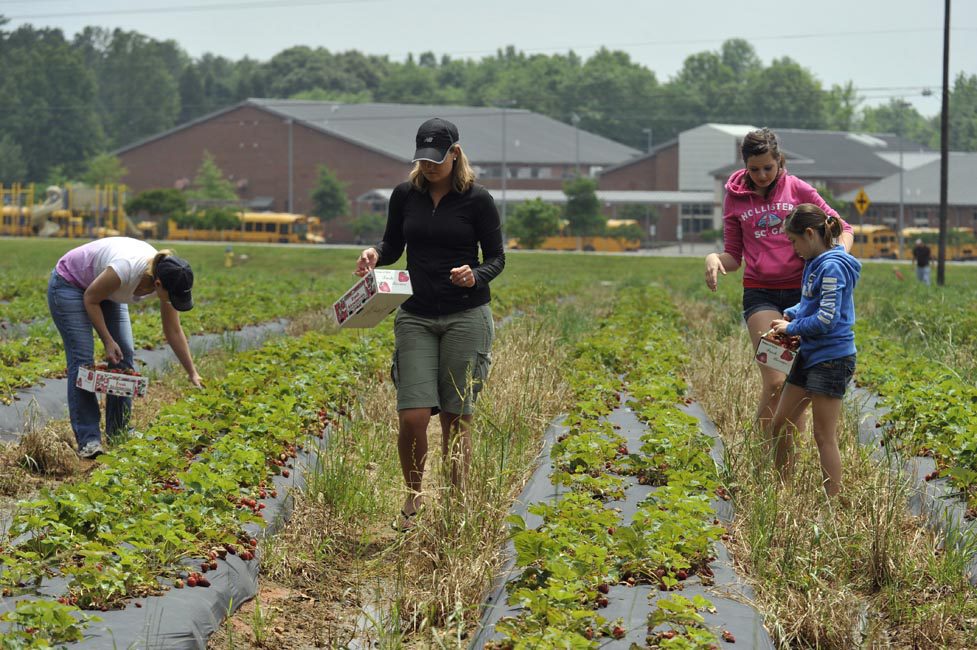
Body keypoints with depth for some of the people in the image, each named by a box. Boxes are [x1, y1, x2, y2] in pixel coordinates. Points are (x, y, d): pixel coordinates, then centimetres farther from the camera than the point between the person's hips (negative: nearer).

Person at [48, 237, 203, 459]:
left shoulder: (166, 279, -21)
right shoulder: (126, 268, -41)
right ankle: (88, 441, -13)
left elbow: (174, 332, -8)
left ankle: (119, 436, 6)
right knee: (82, 360, -14)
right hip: (70, 284, -7)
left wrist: (193, 374, -7)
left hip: (107, 292, 7)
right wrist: (108, 341, -20)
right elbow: (90, 299, -22)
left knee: (123, 359, -1)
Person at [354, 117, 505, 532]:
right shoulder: (405, 195, 5)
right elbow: (394, 245, 15)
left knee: (456, 416, 2)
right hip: (416, 315, 2)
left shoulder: (477, 200, -4)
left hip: (466, 315, -2)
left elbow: (496, 258, 1)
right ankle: (413, 497, 15)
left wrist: (476, 275, -20)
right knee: (413, 416, -8)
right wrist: (375, 254, -7)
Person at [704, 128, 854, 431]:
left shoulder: (797, 189, 3)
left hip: (800, 290, 1)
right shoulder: (735, 197, 6)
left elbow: (841, 227, 8)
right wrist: (714, 258, -12)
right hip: (760, 293, -1)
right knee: (775, 383, -15)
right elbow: (733, 256, 11)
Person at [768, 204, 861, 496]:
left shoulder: (832, 267, -19)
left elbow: (826, 319, -21)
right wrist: (790, 315, 5)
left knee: (824, 437, -4)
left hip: (832, 358, -10)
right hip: (809, 356, 10)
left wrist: (792, 328, -8)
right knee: (780, 428, 13)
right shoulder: (814, 263, 11)